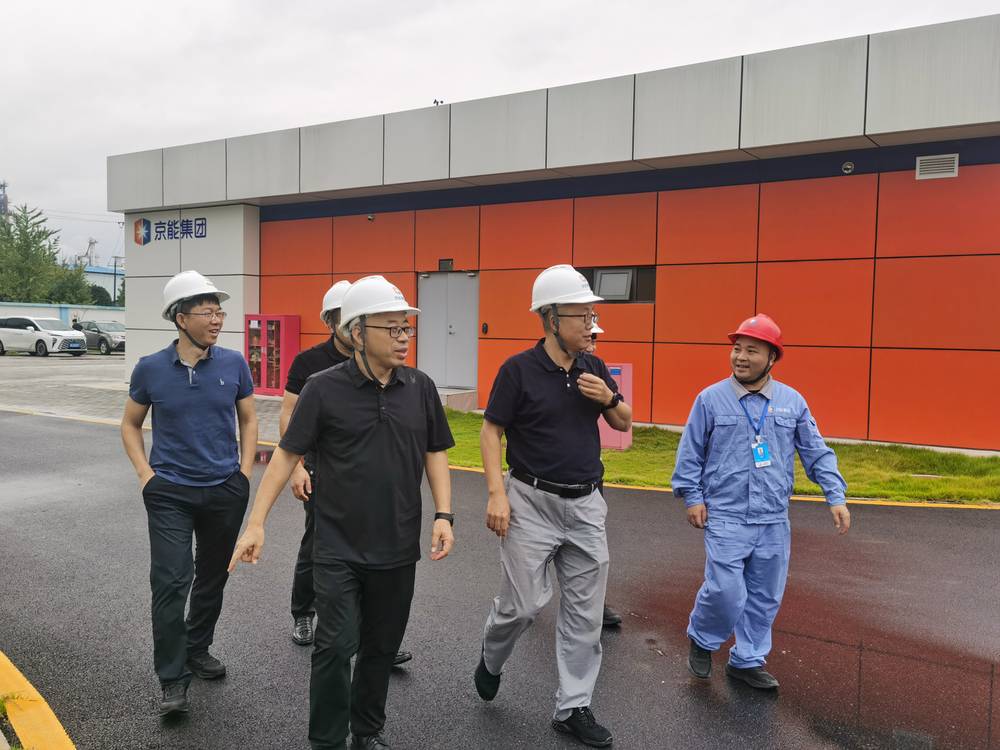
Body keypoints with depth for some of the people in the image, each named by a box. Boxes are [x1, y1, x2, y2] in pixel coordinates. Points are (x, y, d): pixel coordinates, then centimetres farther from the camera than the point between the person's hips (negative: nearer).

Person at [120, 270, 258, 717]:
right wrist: (146, 474, -3)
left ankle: (198, 650, 36)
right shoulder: (151, 369, -4)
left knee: (213, 577, 15)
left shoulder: (233, 364, -2)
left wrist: (245, 471, 1)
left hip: (225, 491, 2)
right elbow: (130, 424, 9)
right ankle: (173, 679, 6)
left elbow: (248, 419, 9)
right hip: (170, 492, -2)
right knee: (170, 583, -7)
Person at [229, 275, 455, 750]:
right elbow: (286, 455, -4)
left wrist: (443, 516, -2)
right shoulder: (324, 389, -10)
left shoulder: (420, 387, 0)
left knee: (381, 648, 15)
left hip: (398, 548, 3)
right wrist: (256, 522, -8)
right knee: (336, 646, -2)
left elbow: (435, 454, 8)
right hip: (338, 547, -3)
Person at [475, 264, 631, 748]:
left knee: (585, 612, 9)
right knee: (524, 603, 1)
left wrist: (609, 397, -8)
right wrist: (497, 494, -16)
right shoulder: (519, 369, -10)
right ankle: (491, 658, 35)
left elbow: (624, 424, 14)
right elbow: (491, 431, -8)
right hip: (532, 502, -5)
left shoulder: (593, 368, 5)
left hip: (585, 505, 5)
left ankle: (573, 708, 25)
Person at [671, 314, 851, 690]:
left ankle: (747, 660, 29)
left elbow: (816, 453, 10)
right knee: (725, 591, -8)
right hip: (725, 518, -3)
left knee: (765, 597, 10)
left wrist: (836, 496, 2)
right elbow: (690, 452, 3)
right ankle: (701, 640, 21)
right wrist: (692, 496, -1)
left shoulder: (792, 402, 5)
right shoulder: (711, 399, -3)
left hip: (774, 521, 4)